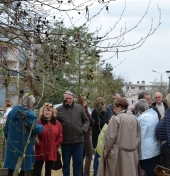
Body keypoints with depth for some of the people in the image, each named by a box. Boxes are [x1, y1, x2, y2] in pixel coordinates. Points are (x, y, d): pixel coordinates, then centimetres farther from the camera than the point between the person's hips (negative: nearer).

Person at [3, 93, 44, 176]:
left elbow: (6, 129, 14)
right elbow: (36, 129, -15)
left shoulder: (12, 112, 7)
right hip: (24, 147, -6)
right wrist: (41, 127, 7)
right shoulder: (29, 114, -13)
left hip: (12, 145, 6)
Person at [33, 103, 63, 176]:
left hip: (52, 152, 4)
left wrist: (55, 146, -1)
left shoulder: (57, 123, 7)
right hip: (40, 152, -4)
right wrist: (39, 145, -12)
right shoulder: (38, 122, -6)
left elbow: (60, 137, 7)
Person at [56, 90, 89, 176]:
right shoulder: (59, 110, -3)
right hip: (65, 141, -1)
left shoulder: (79, 108, 4)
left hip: (78, 140, 2)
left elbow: (86, 120, 12)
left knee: (78, 162, 10)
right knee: (66, 162, 12)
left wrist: (83, 129, -4)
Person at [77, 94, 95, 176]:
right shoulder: (84, 110, -16)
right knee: (89, 156, -1)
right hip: (85, 136, -8)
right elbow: (92, 122, -13)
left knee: (82, 155, 15)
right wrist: (88, 126, 7)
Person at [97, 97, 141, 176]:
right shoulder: (135, 118, 5)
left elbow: (110, 138, -12)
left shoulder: (116, 118, -9)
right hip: (132, 155, 5)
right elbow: (138, 138, 7)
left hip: (118, 154, -5)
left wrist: (105, 152, 0)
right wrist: (137, 155, 15)